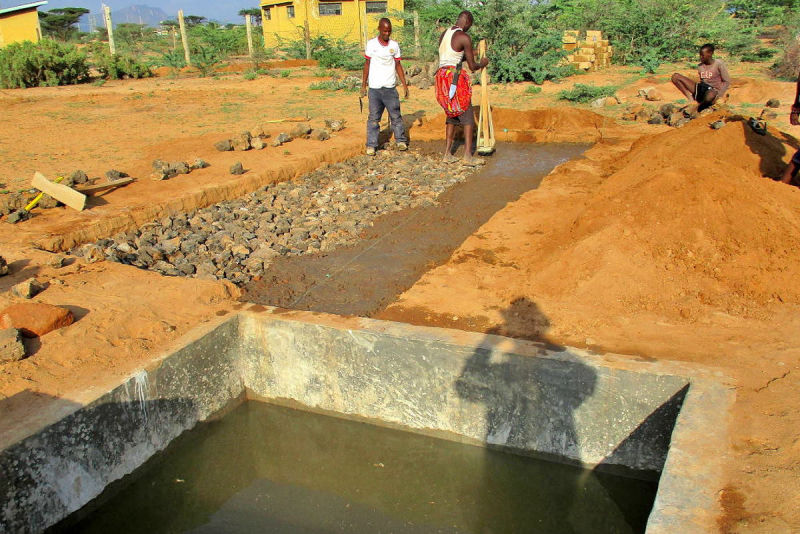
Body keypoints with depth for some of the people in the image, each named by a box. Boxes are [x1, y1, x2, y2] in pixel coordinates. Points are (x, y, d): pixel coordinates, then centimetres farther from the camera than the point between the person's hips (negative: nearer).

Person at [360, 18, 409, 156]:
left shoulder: (394, 45, 5)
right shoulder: (371, 44, 2)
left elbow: (398, 65, 11)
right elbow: (367, 65, 8)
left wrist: (405, 85, 7)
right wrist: (363, 85, 6)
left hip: (390, 87, 1)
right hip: (374, 88, -1)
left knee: (396, 115, 3)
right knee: (374, 117, 0)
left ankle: (401, 141, 14)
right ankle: (371, 145, 5)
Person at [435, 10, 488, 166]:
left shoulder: (443, 35, 14)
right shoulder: (464, 38, -9)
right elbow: (472, 66, -6)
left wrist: (467, 55, 29)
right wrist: (483, 64, 14)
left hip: (442, 76, 8)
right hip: (455, 78, -8)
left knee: (451, 115, 18)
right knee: (467, 116, -2)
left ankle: (448, 153, 15)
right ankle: (468, 156, -8)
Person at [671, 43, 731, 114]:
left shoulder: (719, 64, -5)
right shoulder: (700, 66, 11)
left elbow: (727, 81, -4)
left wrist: (718, 96, -16)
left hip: (713, 90, -6)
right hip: (700, 89, 6)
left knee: (710, 95, -49)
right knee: (675, 76, -9)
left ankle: (697, 107, -13)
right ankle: (691, 100, -18)